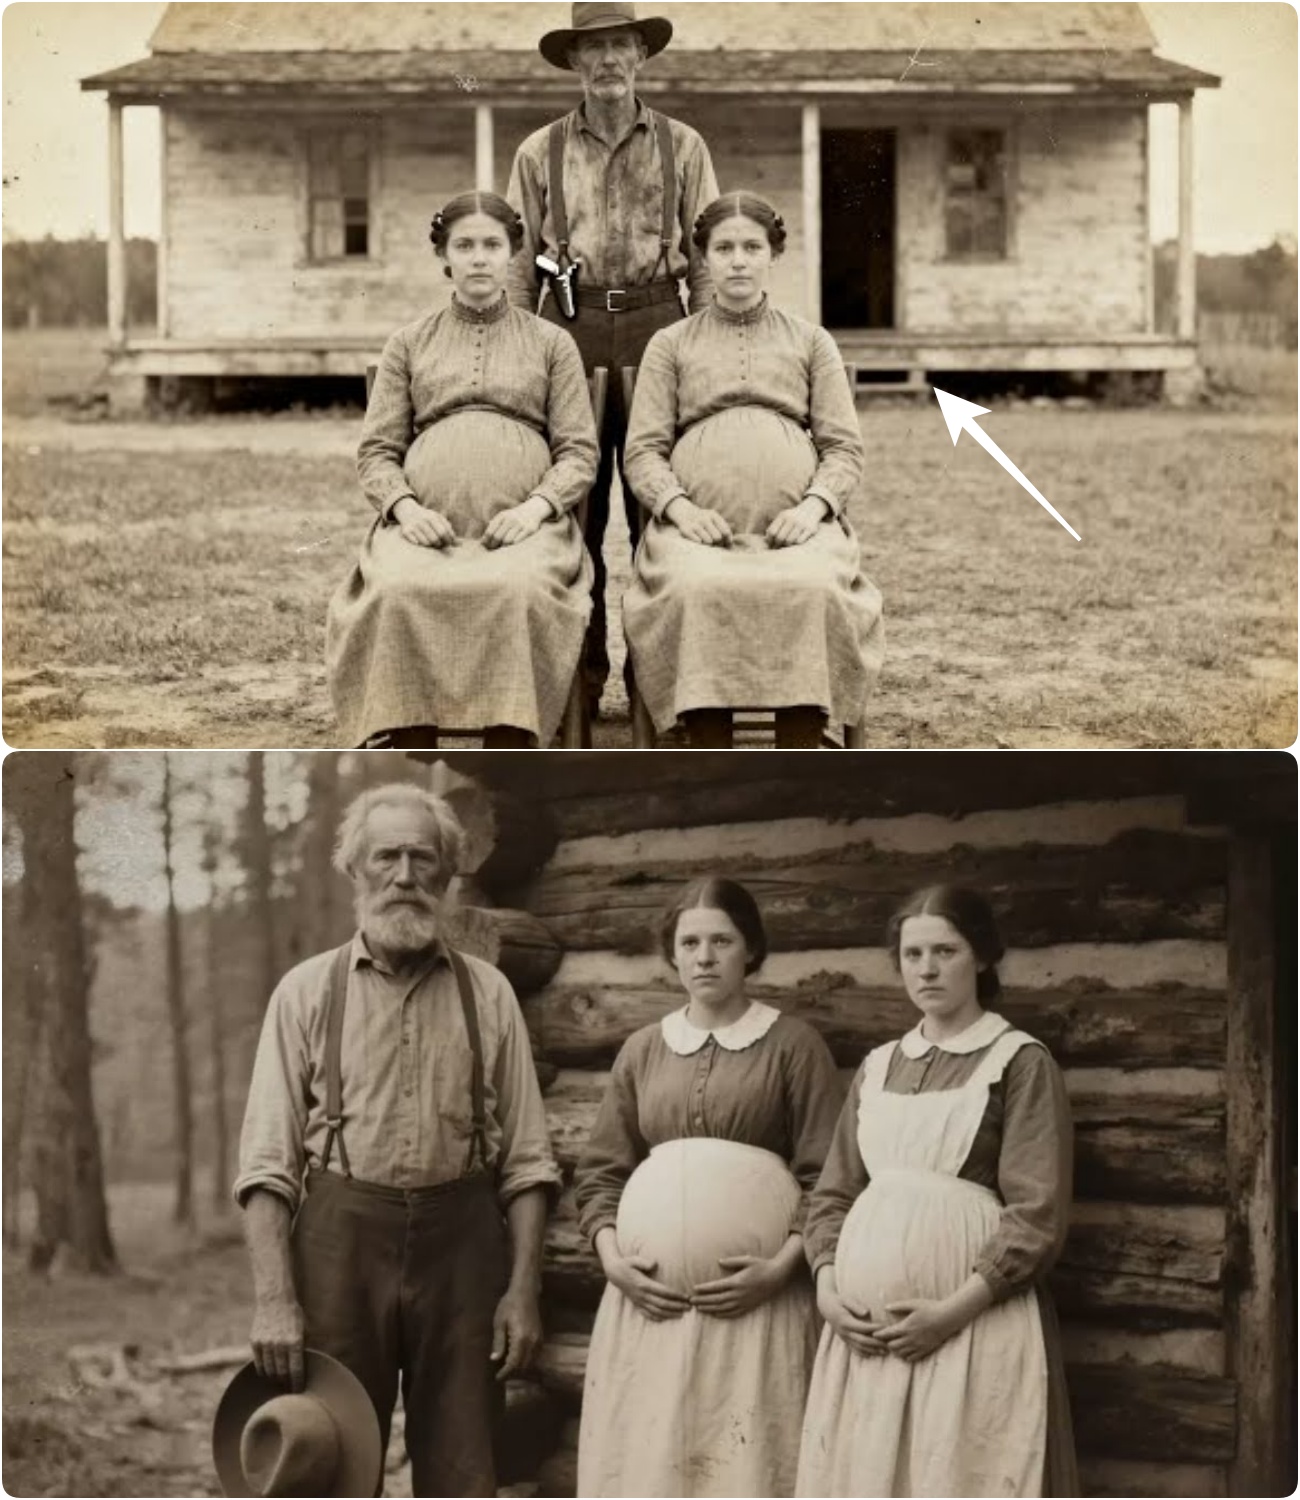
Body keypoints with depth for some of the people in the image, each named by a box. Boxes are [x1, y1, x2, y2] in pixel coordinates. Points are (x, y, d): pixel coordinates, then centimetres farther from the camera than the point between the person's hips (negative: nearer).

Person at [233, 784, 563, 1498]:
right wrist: (273, 1299, -10)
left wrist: (523, 1287, -3)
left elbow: (526, 1160, 7)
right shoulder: (306, 992, 4)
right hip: (340, 1244, -1)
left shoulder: (487, 993, 7)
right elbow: (267, 1162, -1)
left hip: (461, 1247, 1)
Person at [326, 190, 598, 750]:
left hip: (523, 527, -1)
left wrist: (538, 505, -8)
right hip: (426, 526, 1)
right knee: (400, 591, -35)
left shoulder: (551, 342, 19)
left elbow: (579, 451, 12)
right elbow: (376, 450, 15)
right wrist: (405, 506, -6)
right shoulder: (408, 343, 22)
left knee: (518, 589, -37)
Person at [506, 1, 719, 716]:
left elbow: (705, 256, 8)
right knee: (572, 509, 1)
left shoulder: (682, 146, 8)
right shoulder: (539, 153, 9)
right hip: (569, 328, 0)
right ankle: (581, 676, 8)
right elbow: (520, 263, 9)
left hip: (656, 323, 0)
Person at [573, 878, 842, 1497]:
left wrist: (781, 1267, -13)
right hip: (651, 1294, 4)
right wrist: (612, 1259, -2)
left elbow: (828, 1176, -2)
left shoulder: (792, 1044, 2)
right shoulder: (642, 1049, 14)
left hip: (754, 1293, -3)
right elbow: (600, 1171, 14)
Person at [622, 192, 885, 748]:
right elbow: (643, 451, 12)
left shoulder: (810, 342, 23)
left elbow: (844, 447, 15)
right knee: (697, 591, -36)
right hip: (699, 525, 0)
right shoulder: (670, 344, 21)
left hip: (794, 525, 0)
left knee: (813, 590, -35)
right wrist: (678, 505, -9)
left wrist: (814, 503, -6)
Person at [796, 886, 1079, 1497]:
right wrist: (828, 1291, -2)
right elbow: (832, 1195, 16)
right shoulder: (877, 1068, 16)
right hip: (866, 1330, 5)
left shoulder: (1021, 1063, -1)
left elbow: (1037, 1216, -8)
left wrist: (953, 1310, -16)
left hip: (976, 1323, -5)